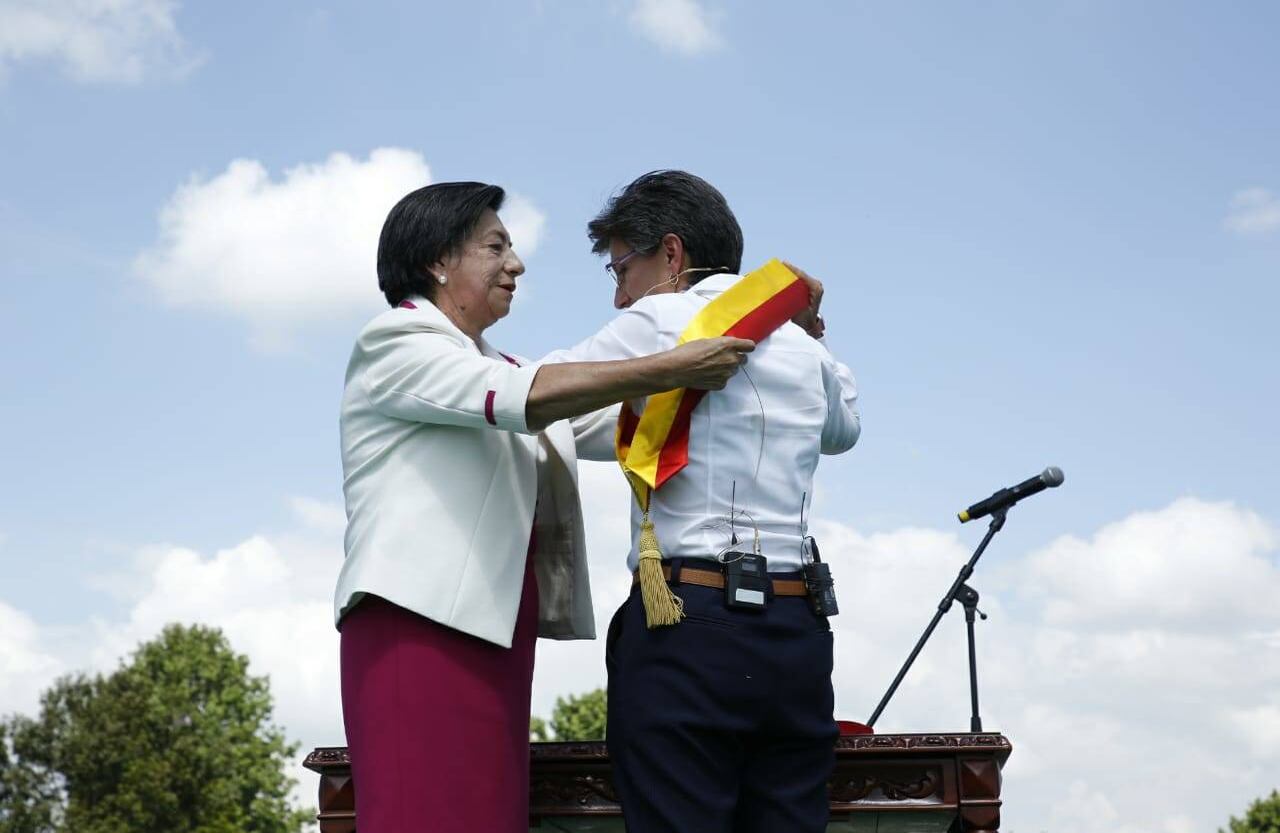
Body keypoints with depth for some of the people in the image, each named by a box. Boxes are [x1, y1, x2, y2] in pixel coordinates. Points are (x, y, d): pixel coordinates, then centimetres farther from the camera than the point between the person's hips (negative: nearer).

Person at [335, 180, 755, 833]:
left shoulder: (493, 368, 24)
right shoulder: (394, 344, 1)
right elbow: (528, 398, -15)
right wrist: (673, 368, -16)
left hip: (494, 637, 8)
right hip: (420, 625, -7)